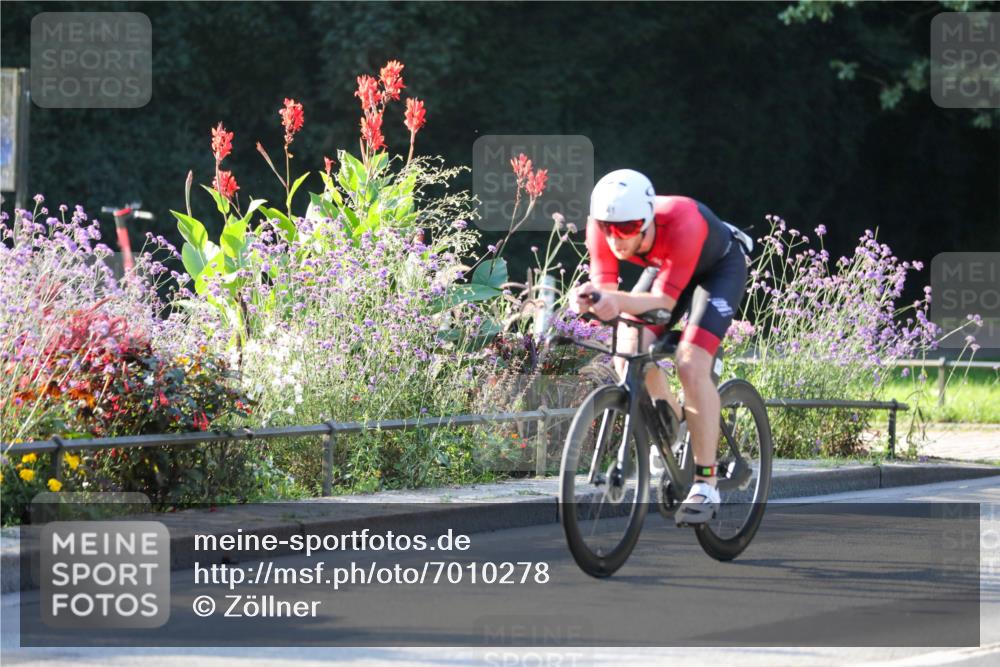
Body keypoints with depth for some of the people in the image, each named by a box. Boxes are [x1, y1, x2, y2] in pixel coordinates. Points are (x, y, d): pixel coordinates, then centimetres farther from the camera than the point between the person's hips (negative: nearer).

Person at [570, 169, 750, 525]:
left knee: (691, 364, -24)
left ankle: (705, 485, -17)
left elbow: (664, 300, -41)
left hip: (720, 268, -5)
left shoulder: (682, 224, -43)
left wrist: (619, 302, -60)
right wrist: (591, 298, -52)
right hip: (665, 266, 5)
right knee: (629, 355, -15)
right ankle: (669, 415, 20)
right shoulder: (602, 225, -29)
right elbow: (605, 287, -28)